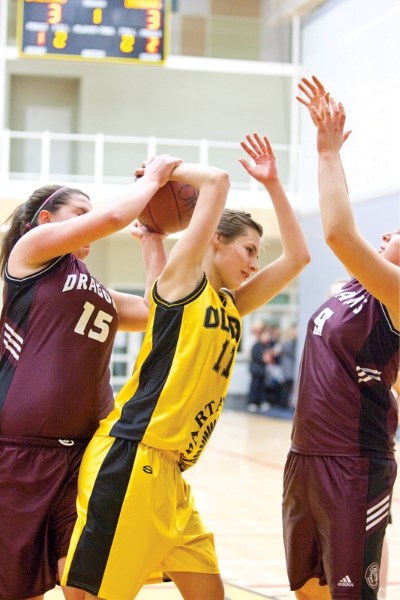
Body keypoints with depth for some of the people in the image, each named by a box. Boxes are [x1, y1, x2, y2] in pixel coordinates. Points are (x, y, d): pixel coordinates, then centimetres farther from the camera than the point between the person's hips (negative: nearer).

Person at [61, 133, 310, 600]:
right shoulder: (183, 278, -3)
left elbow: (297, 256, 21)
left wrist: (272, 183, 18)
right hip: (129, 461, -9)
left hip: (170, 473, 9)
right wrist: (166, 172, 6)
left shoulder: (232, 306, 20)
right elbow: (217, 181, -10)